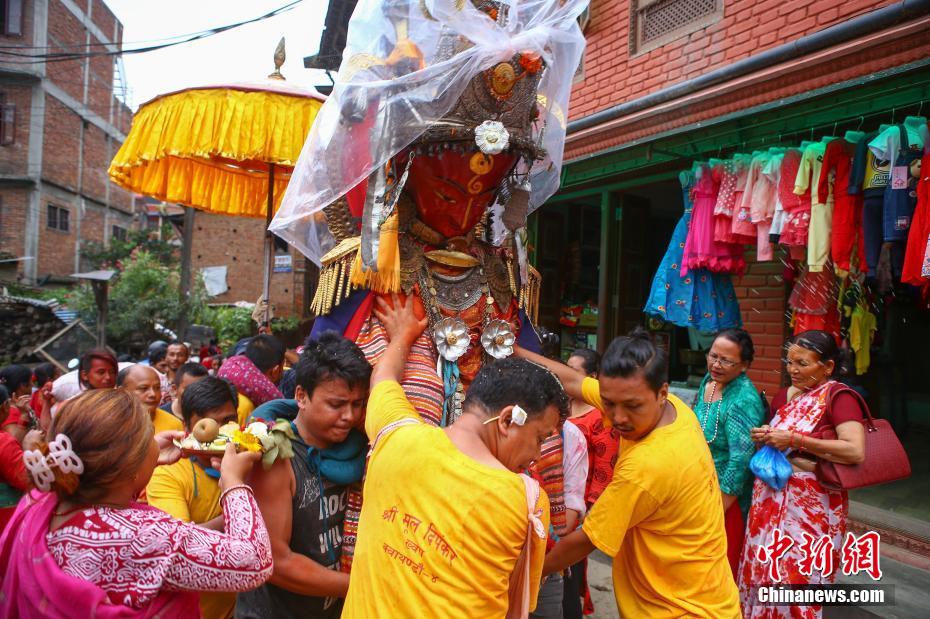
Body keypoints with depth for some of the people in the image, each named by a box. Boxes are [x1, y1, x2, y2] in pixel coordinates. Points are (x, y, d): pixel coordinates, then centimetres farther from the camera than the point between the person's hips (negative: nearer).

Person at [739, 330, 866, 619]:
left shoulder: (838, 397, -13)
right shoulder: (783, 396, 8)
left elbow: (856, 451, -27)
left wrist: (795, 440, -24)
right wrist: (762, 437, 0)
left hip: (812, 505, -6)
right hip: (771, 498, 7)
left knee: (797, 580, 4)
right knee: (764, 572, 15)